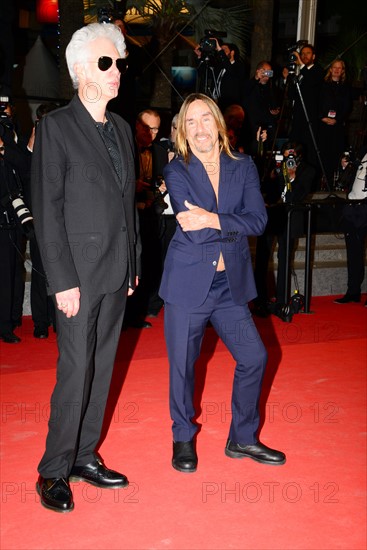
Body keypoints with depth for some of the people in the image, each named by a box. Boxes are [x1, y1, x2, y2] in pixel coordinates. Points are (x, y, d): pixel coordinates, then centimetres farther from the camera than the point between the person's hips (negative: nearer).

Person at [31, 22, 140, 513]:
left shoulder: (121, 129, 14)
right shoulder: (56, 127, -7)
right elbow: (47, 210, -11)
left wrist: (134, 264, 13)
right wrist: (63, 281, -15)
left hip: (117, 276, 7)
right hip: (80, 276, -6)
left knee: (102, 370, 12)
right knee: (75, 374, -3)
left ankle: (85, 457, 26)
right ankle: (53, 472, 13)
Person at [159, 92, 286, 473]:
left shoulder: (243, 167, 5)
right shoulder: (176, 171, -4)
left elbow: (259, 219, -10)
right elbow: (192, 228, -16)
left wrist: (213, 220, -21)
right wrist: (235, 226, -17)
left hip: (230, 284, 3)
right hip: (188, 283, -3)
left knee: (254, 357, 6)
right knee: (182, 366, 8)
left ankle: (243, 439, 26)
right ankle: (183, 438, 31)